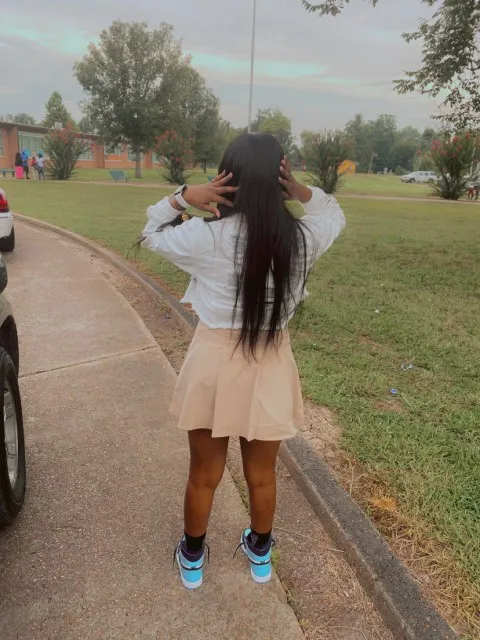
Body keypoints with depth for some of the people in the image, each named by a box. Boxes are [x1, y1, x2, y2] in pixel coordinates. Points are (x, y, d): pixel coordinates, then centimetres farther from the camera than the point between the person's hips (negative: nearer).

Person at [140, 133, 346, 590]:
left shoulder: (206, 237, -17)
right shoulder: (301, 240, -12)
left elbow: (151, 235, 3)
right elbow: (334, 214, 11)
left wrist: (183, 197, -10)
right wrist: (298, 190, -5)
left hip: (214, 364, -1)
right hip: (270, 368, 2)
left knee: (203, 475, 21)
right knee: (262, 475, 23)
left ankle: (192, 560, 45)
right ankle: (260, 555, 48)